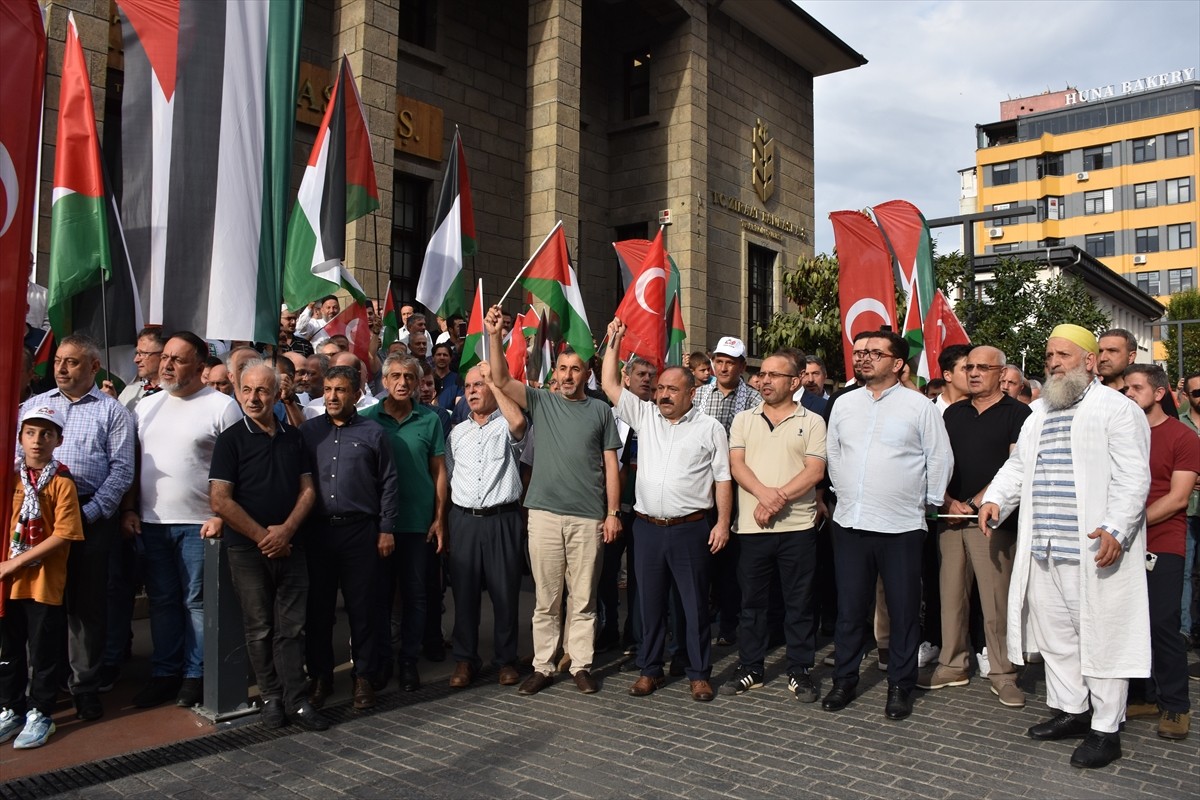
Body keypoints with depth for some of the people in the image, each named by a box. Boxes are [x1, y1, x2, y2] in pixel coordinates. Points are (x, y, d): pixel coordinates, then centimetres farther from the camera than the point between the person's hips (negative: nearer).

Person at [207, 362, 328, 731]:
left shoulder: (293, 437, 9)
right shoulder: (231, 439, -4)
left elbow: (307, 490, 7)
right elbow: (220, 501, -10)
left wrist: (286, 530, -9)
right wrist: (263, 537, -11)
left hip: (290, 546, 3)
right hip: (248, 549, -3)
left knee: (291, 628, 5)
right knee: (259, 629, 6)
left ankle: (296, 700, 11)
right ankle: (272, 697, 19)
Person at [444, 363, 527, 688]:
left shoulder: (506, 427, 2)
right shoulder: (457, 432, 16)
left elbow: (518, 421, -23)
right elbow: (448, 477, 17)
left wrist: (494, 380, -13)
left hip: (502, 519, -4)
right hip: (463, 519, 4)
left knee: (505, 593, 3)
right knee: (464, 591, 7)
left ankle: (506, 659, 17)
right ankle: (465, 660, 20)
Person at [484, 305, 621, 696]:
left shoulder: (601, 410, 6)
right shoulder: (541, 401, 7)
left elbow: (610, 465, 6)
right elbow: (501, 380, -6)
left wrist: (613, 512, 0)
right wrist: (495, 337, -19)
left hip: (588, 517, 0)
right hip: (544, 513, 1)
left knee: (583, 599, 8)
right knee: (545, 599, 8)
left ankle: (582, 666, 19)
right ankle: (542, 666, 18)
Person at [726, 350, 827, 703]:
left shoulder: (812, 422, 3)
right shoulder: (744, 420, 10)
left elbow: (815, 471, -7)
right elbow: (737, 464, -1)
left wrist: (778, 499, -16)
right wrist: (764, 493, -18)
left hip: (798, 527, -2)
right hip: (752, 526, 2)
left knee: (799, 602, 6)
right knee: (752, 600, 10)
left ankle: (800, 670, 18)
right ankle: (750, 667, 22)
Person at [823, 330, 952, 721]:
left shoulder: (919, 406, -3)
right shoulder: (844, 404, 9)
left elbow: (940, 459, 1)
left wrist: (929, 501, 5)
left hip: (901, 526, -3)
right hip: (849, 523, 3)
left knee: (903, 610, 7)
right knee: (850, 608, 11)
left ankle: (900, 687, 22)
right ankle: (844, 680, 24)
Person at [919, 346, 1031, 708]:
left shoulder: (1017, 414, 0)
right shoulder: (953, 413, 15)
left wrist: (974, 504, -9)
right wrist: (948, 501, -2)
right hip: (951, 517, 5)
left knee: (996, 600, -2)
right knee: (951, 594, 8)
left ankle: (1002, 673, 10)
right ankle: (953, 665, 19)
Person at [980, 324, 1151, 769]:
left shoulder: (1117, 410, -4)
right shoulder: (1039, 414, 19)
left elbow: (1133, 478, -12)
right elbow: (1017, 466, 22)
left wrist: (1116, 529, -23)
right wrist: (996, 499, 4)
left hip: (1095, 552, -7)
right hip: (1044, 550, 8)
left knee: (1101, 638, 0)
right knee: (1054, 635, 15)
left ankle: (1105, 729, 12)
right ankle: (1072, 711, 29)